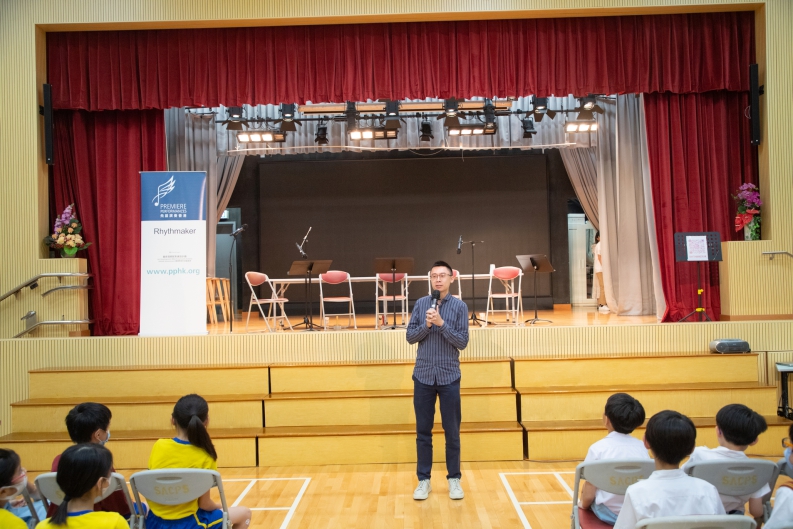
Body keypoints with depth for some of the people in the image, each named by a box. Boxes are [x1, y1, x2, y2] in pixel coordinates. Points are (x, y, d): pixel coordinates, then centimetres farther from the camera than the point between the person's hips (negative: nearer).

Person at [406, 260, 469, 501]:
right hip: (423, 376, 2)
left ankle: (454, 479, 19)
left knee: (452, 431, 6)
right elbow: (410, 336, 2)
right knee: (423, 431, 8)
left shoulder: (460, 306, -3)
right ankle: (424, 480, 18)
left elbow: (463, 342, -8)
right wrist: (426, 325, -16)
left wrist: (441, 324, -19)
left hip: (449, 377, -1)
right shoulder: (421, 304, 3)